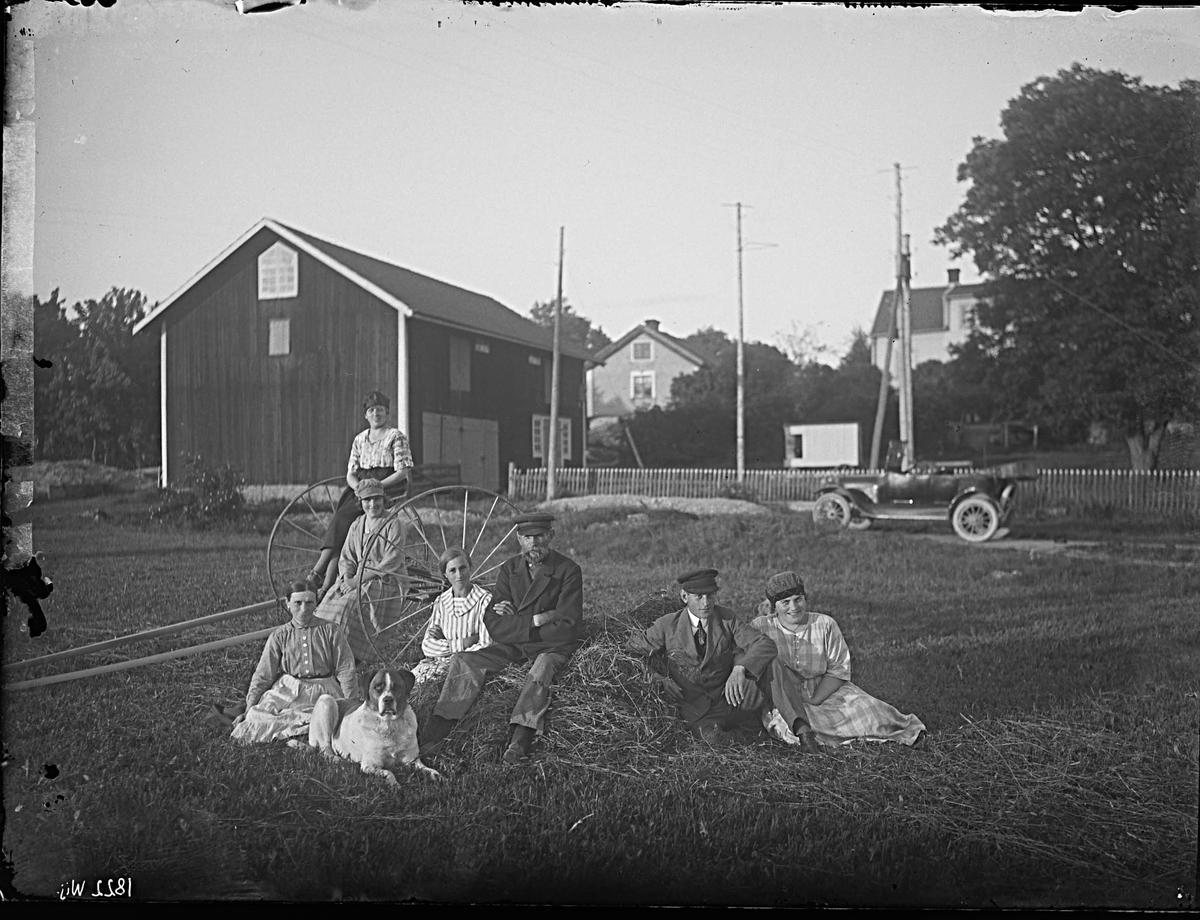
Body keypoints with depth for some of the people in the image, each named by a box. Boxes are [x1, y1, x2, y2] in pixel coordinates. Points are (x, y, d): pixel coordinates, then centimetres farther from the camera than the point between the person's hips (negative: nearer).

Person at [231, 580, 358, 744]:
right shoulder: (279, 636, 6)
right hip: (287, 690, 1)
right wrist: (249, 710, -5)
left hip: (323, 690, -1)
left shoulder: (330, 631, 3)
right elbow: (262, 676, 5)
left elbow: (345, 671, 4)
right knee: (258, 716, -26)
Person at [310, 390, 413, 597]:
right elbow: (351, 473, 15)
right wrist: (359, 487, -8)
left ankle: (318, 573, -29)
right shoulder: (360, 439, 17)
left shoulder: (396, 437, 0)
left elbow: (403, 472, -7)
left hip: (389, 489, -5)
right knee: (340, 520, -23)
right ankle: (327, 582, -31)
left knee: (343, 518, -26)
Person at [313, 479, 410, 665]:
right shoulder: (356, 525, 13)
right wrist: (347, 579, -12)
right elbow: (346, 558, 10)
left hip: (388, 581, -6)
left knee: (350, 605, -27)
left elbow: (391, 562, -15)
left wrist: (359, 579, -18)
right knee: (330, 602, -17)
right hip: (356, 579, 6)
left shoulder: (394, 524, -6)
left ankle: (356, 656, -22)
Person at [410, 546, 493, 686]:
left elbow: (487, 647, -11)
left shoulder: (485, 600, -7)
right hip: (442, 663, 5)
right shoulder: (441, 602, 9)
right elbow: (427, 646, 2)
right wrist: (462, 644, -12)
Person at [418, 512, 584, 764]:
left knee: (542, 669, -37)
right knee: (463, 660, -14)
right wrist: (535, 620, -18)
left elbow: (567, 628, -17)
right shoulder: (509, 568, 4)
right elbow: (494, 625, -4)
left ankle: (520, 741, -45)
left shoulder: (568, 570, -9)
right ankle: (436, 732, -21)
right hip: (514, 646, 5)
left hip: (554, 647, -4)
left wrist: (516, 624, -12)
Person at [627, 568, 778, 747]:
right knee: (713, 738, -31)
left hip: (728, 698, 2)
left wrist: (739, 669, -32)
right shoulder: (667, 625, -7)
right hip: (695, 706, -2)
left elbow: (765, 645, -14)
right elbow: (635, 643, 7)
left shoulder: (726, 618, -4)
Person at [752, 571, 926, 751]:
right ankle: (801, 728, -40)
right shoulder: (762, 627, -4)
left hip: (823, 692, 2)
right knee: (773, 662, -29)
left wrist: (813, 701, -15)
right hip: (782, 703, -1)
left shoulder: (824, 625, -2)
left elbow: (839, 670, -3)